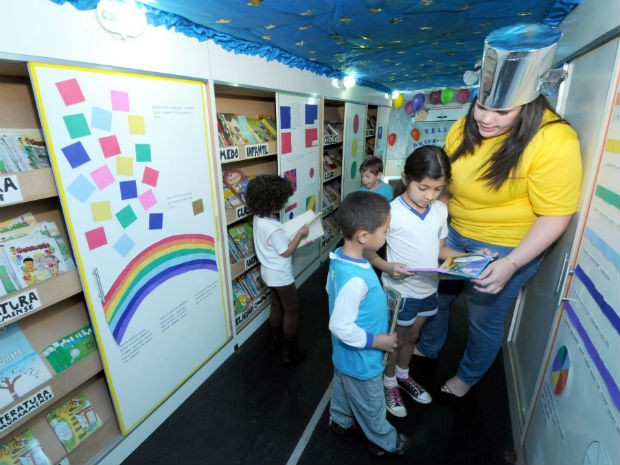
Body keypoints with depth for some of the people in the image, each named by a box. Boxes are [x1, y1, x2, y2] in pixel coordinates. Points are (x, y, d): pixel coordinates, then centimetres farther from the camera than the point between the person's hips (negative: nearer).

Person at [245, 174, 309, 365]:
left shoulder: (258, 218, -5)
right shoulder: (273, 228, -33)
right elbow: (286, 252, -21)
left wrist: (290, 234, 2)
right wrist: (300, 234, -14)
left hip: (269, 273, 9)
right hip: (280, 276, -9)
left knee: (277, 306, 24)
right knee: (292, 310, 8)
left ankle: (276, 341, 42)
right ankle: (290, 352, 21)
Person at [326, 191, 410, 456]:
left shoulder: (341, 256, -12)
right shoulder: (355, 280, -40)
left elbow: (331, 289, 6)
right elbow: (341, 327, -33)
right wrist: (376, 341, -20)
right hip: (360, 358, -8)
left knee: (343, 386, 32)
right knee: (371, 405, 22)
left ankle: (340, 420, 59)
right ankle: (385, 442, 48)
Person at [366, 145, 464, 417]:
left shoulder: (440, 210, -4)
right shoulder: (391, 212, -23)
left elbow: (440, 249, 6)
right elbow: (368, 251, -16)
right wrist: (387, 267, -32)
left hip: (428, 289, 6)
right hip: (400, 291, -5)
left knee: (412, 336, 26)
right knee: (396, 340, 16)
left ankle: (403, 375, 53)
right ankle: (389, 384, 43)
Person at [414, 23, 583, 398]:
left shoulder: (554, 143, -22)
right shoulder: (465, 128, -5)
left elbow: (555, 216, -20)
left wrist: (511, 264, -29)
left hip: (506, 248, -6)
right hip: (454, 235, 6)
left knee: (485, 320, 13)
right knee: (435, 296, 21)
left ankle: (468, 376, 43)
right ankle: (428, 348, 51)